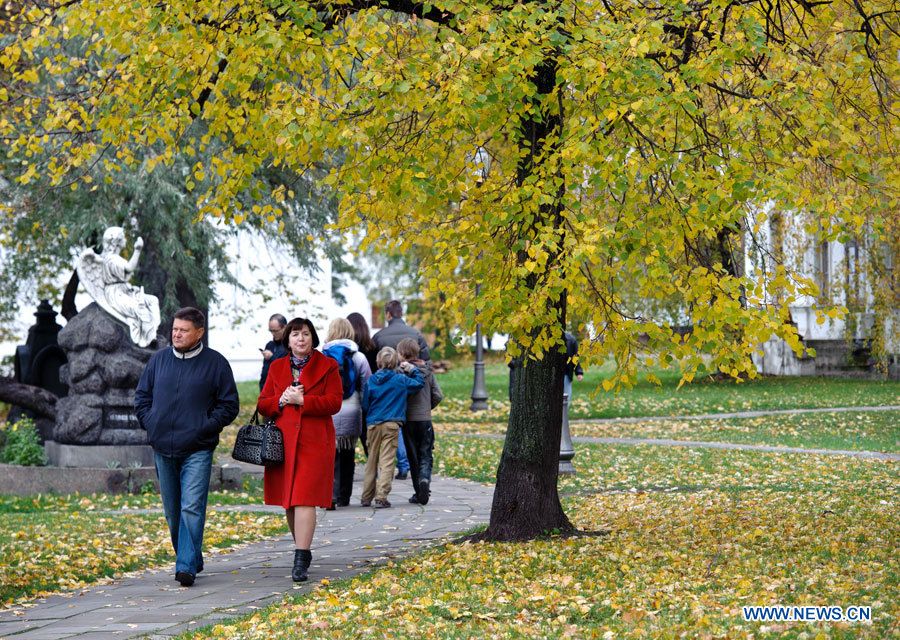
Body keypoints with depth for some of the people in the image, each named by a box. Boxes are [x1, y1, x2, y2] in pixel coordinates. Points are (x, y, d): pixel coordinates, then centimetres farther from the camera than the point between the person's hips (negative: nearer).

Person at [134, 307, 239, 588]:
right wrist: (149, 423, 3)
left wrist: (206, 427, -9)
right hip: (163, 449, 5)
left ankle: (187, 566, -15)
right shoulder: (158, 359, 9)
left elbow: (229, 405, 1)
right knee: (172, 511, 12)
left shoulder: (215, 363, -1)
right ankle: (190, 559, 26)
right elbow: (142, 396, 17)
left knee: (192, 508, -14)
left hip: (197, 451, -5)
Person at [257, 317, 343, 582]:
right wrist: (281, 400, -8)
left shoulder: (327, 366, 4)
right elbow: (262, 404, 12)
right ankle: (303, 550, 27)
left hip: (314, 442, -4)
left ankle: (300, 561, -16)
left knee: (304, 499, -13)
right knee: (289, 502, 10)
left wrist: (302, 400, -15)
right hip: (283, 441, 4)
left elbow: (334, 401, -6)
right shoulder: (277, 367, 14)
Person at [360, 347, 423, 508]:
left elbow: (365, 404, 8)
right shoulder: (400, 380, -3)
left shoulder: (371, 380, 3)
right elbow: (419, 383, 10)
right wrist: (413, 370, 21)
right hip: (391, 424, -3)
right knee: (387, 461, -4)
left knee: (371, 461, 13)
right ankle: (381, 497, -12)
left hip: (373, 424, 3)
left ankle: (366, 497, 19)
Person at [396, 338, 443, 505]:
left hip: (408, 420, -3)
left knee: (413, 456, 7)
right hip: (425, 419, 3)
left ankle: (419, 492, 8)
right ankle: (425, 478, -21)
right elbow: (438, 395, 4)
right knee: (426, 455, 7)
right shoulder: (427, 370, 4)